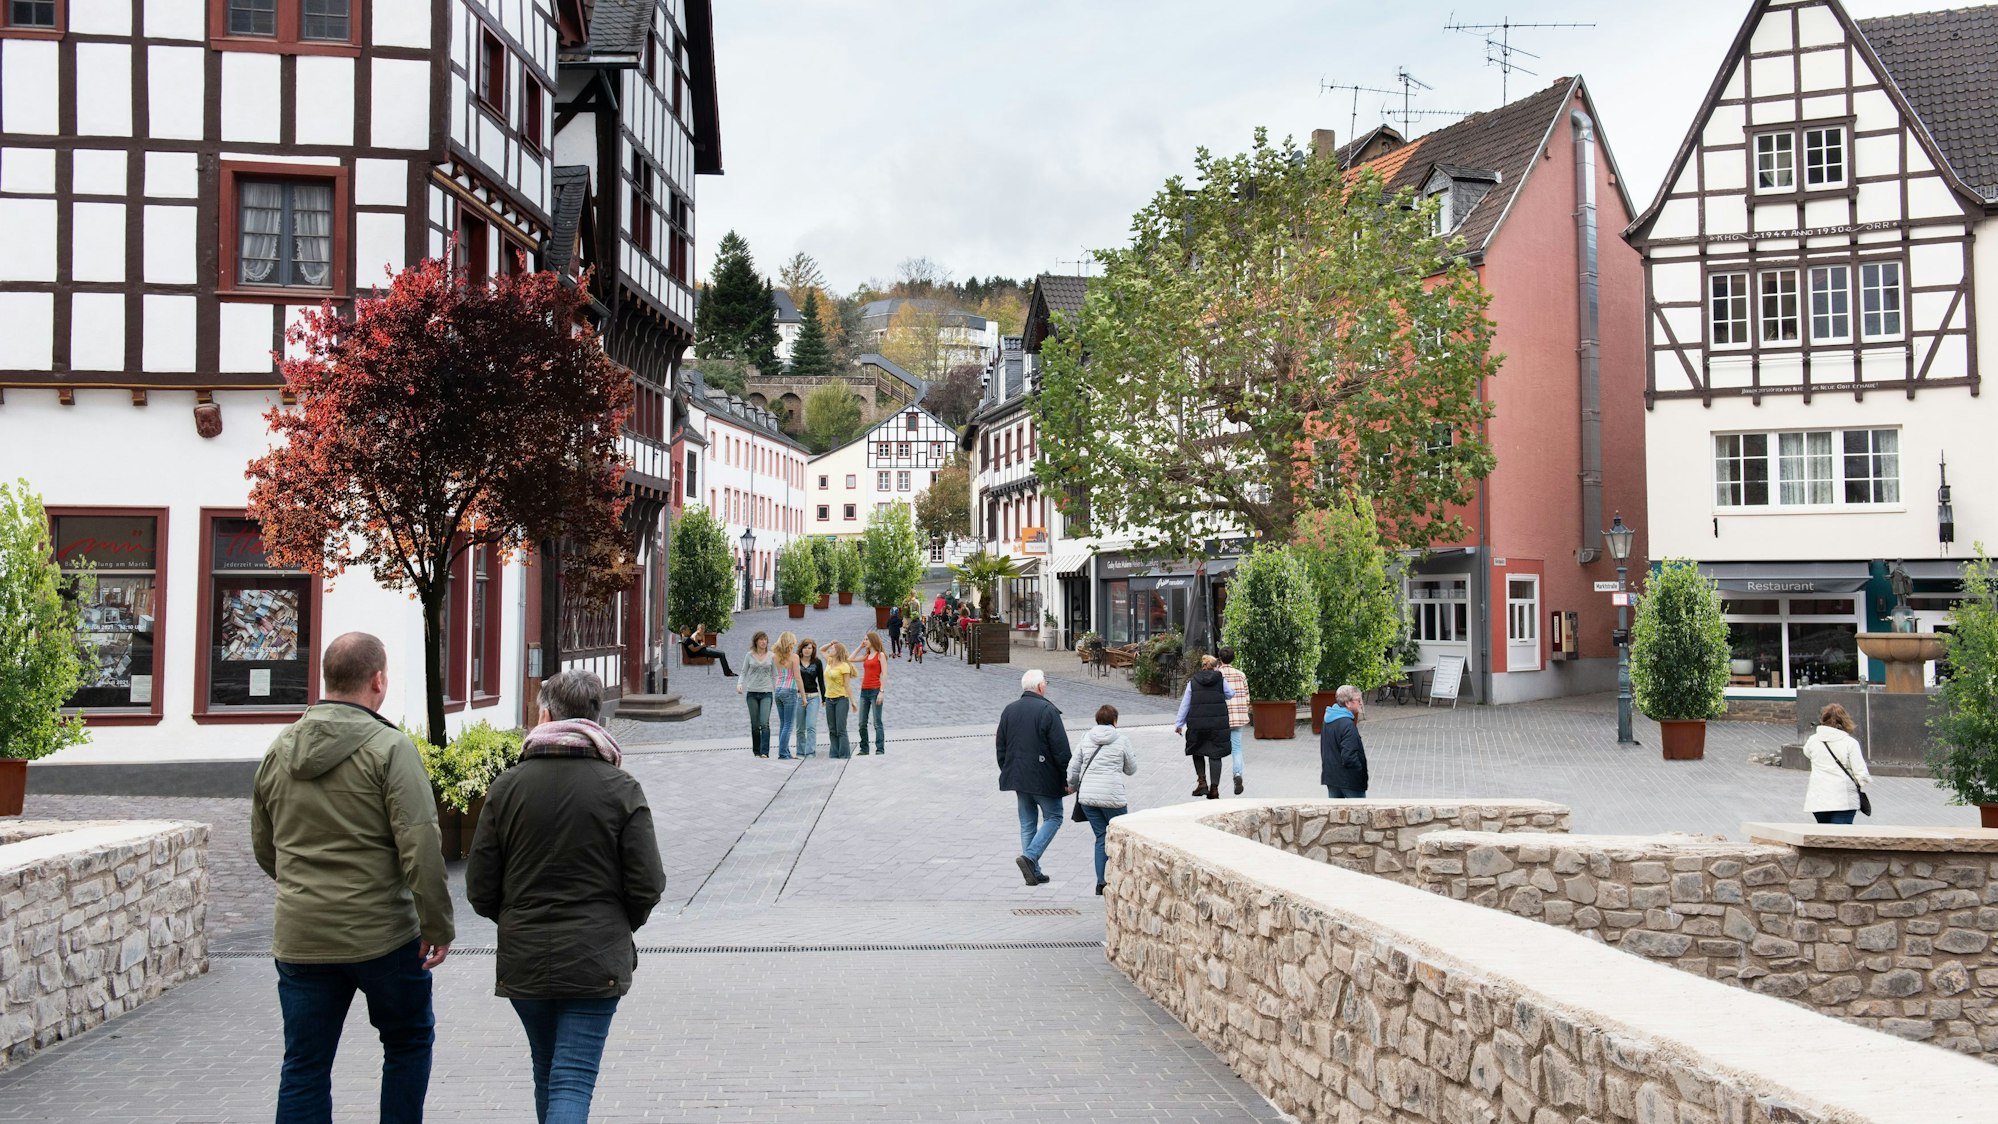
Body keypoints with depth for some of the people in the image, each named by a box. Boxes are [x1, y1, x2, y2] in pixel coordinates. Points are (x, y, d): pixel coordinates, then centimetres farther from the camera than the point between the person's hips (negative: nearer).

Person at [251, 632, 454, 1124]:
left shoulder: (279, 750, 7)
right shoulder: (389, 747, -12)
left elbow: (264, 847, 17)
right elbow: (420, 848, -17)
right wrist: (439, 925, -9)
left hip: (299, 937, 5)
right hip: (382, 935, -4)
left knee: (304, 1069, 9)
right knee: (409, 1042, 17)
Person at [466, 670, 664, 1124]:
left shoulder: (508, 786, -2)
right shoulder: (622, 789, -6)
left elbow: (480, 889, -1)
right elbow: (648, 886, -7)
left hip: (523, 961, 2)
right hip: (595, 963, -2)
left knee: (547, 1073, 20)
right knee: (573, 1081, -3)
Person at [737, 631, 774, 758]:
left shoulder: (771, 656, 4)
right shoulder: (750, 655, 4)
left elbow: (774, 675, 9)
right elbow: (744, 672, 8)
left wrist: (776, 691, 5)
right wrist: (740, 684, -9)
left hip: (766, 692, -1)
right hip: (752, 693, 1)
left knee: (765, 723, -14)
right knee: (755, 724, 6)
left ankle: (764, 752, -16)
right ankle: (756, 751, 16)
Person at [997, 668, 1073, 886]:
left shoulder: (1009, 710, 7)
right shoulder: (1048, 711, -13)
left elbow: (1000, 746, 13)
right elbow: (1061, 749, -14)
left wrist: (1008, 774, 21)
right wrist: (1067, 779, -7)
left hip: (1018, 777, 6)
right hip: (1044, 778, -6)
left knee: (1027, 823, 13)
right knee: (1053, 818, 8)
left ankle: (1033, 872, 13)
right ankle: (1030, 857, -9)